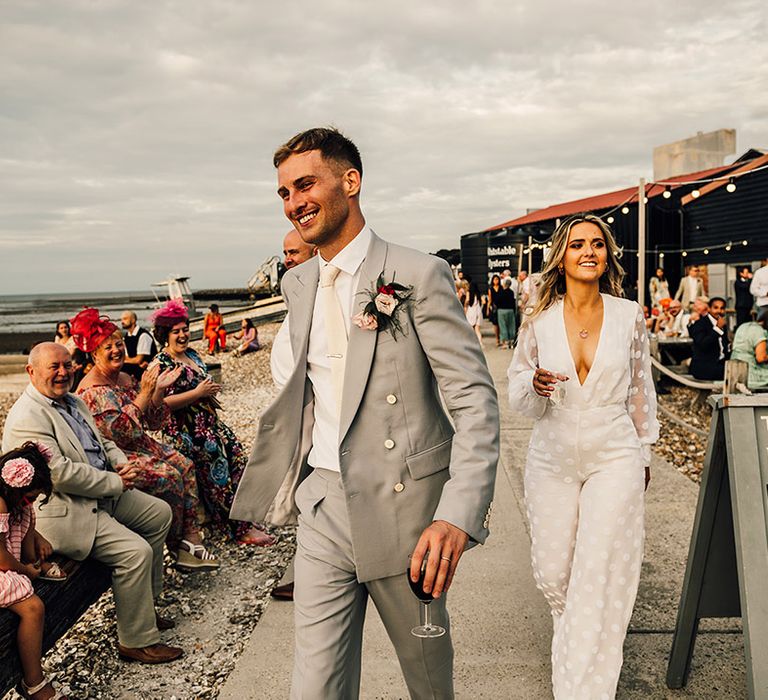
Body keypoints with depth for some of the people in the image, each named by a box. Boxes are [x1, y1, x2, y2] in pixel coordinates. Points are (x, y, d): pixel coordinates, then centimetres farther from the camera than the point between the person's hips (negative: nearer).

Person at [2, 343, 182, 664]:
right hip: (63, 511, -10)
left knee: (159, 514, 13)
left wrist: (122, 463, -1)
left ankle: (142, 604, 24)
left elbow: (104, 443, 21)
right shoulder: (27, 417, -19)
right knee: (136, 551, -21)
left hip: (103, 493, 10)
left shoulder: (74, 402, 12)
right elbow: (59, 473, -26)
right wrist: (116, 482, -18)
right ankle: (137, 641, -4)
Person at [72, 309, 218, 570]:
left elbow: (153, 423, 11)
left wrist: (159, 390, -4)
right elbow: (120, 433, -26)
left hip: (139, 445, 9)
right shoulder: (94, 389, -16)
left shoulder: (126, 378, 11)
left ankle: (190, 537, -10)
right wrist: (144, 393, -23)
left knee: (184, 465, -6)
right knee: (169, 475, -21)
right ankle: (176, 546, -5)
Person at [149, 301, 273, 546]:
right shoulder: (160, 364, -11)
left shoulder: (192, 355, 14)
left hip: (209, 422, 8)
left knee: (238, 459, -2)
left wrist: (211, 391, 5)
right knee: (218, 473, -10)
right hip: (185, 432, -8)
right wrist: (198, 393, -18)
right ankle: (241, 529, -3)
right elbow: (161, 403, -21)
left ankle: (243, 519, 7)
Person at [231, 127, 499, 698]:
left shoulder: (419, 275, -11)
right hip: (323, 507, 5)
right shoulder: (298, 284, 10)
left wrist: (459, 514, -27)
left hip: (402, 508, -4)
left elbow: (475, 399, -15)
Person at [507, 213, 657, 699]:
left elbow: (641, 390, 8)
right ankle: (571, 634, 45)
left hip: (614, 458, -1)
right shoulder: (539, 321, -4)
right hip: (552, 459, 1)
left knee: (598, 580, -4)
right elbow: (519, 399, 1)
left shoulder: (629, 316, -4)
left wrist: (644, 452, 15)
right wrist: (534, 385, -22)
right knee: (553, 574, 11)